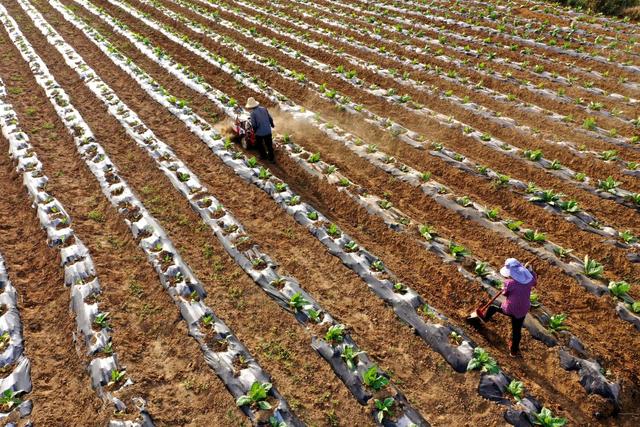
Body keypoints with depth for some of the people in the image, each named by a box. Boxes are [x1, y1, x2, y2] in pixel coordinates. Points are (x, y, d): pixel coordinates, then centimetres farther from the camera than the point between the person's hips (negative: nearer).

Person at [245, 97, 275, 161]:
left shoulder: (253, 113, -17)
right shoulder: (264, 109, -3)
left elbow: (253, 125, -18)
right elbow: (270, 118, 4)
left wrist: (254, 130, 3)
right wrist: (272, 124, 24)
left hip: (259, 132, -4)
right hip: (268, 131, 4)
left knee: (259, 144, 21)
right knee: (269, 144, 19)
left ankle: (263, 155, 32)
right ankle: (271, 156, 30)